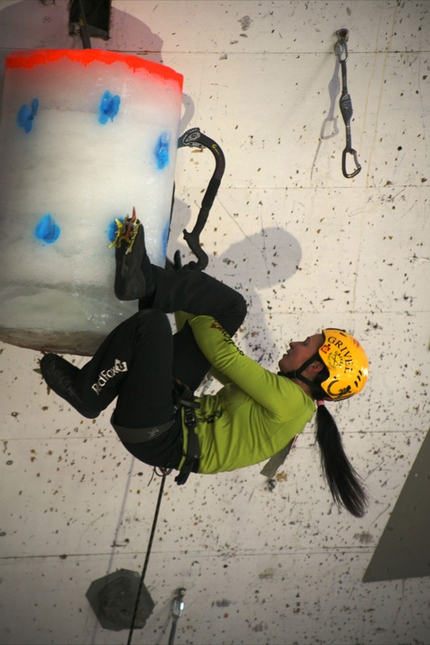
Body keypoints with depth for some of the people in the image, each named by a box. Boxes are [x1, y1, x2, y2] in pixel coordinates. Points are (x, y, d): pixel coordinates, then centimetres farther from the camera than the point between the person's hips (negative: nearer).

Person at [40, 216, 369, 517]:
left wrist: (194, 310, 0)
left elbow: (225, 357, -15)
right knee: (231, 305, 1)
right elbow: (229, 368, 23)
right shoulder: (285, 393, 15)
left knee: (150, 323, -28)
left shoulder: (289, 399, -13)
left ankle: (85, 392, -6)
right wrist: (186, 308, 20)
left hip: (156, 439, -9)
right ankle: (143, 281, -16)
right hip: (179, 412, 9)